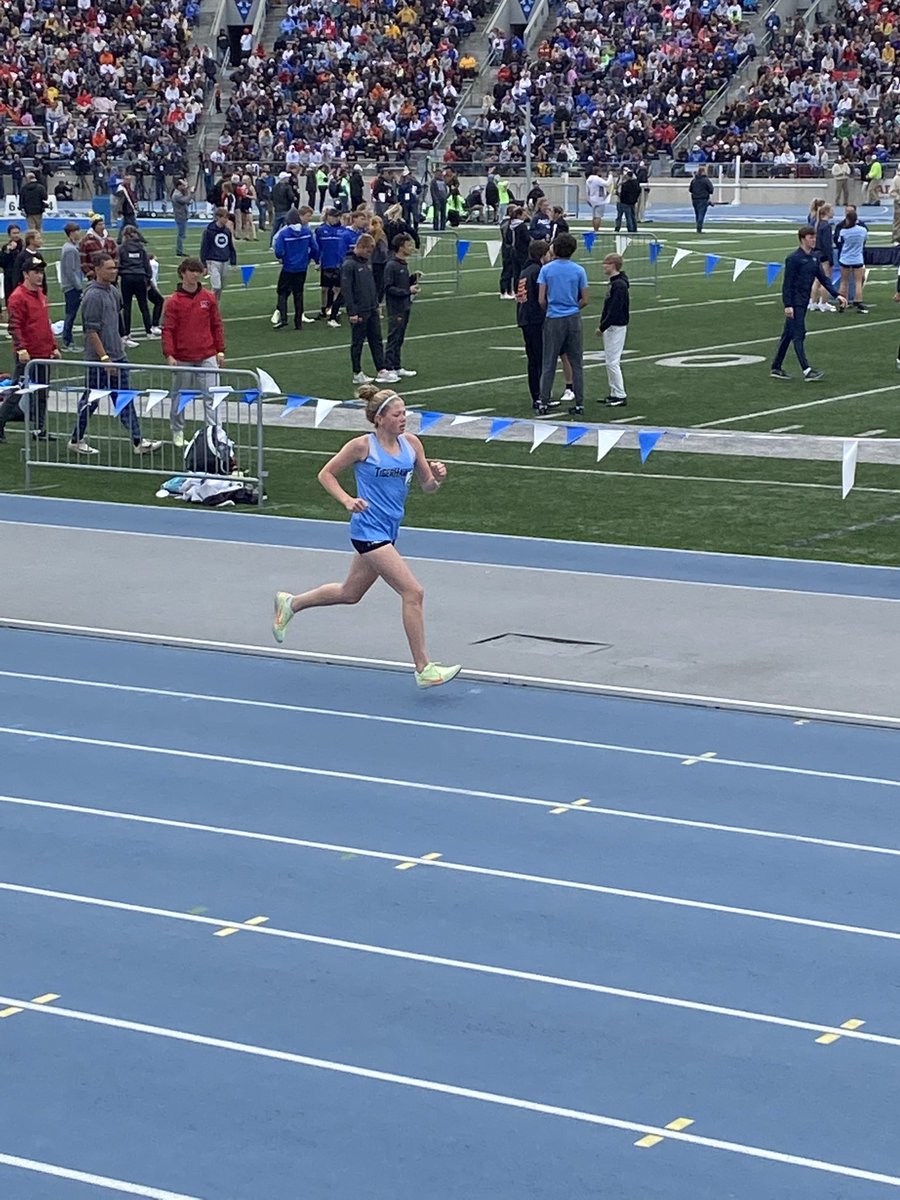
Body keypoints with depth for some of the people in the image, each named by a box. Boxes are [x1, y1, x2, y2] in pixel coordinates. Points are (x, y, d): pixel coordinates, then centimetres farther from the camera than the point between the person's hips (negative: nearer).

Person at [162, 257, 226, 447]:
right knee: (179, 396, 11)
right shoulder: (173, 302, -4)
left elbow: (217, 325, 10)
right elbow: (168, 330, -5)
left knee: (211, 396, -5)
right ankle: (177, 432, 26)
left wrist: (220, 351, 9)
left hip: (207, 356, 1)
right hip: (183, 358, -1)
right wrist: (169, 355, -14)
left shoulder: (209, 298, 4)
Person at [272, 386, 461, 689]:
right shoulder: (363, 446, -11)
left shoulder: (411, 443, 4)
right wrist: (347, 501, -17)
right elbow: (326, 474, -2)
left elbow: (426, 485, 10)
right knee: (413, 591, -15)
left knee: (350, 593, 23)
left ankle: (289, 603, 45)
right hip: (369, 530, -8)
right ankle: (423, 669, -10)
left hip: (387, 531, 8)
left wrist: (437, 477, -13)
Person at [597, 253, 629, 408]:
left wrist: (602, 327, -19)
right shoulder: (614, 283, 13)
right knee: (611, 362, 13)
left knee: (613, 362, -8)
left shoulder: (619, 285, -18)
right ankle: (615, 394, 18)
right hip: (610, 327, 10)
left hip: (616, 327, -10)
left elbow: (615, 311, -23)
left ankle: (620, 396, -5)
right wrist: (602, 326, 11)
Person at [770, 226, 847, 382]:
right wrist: (788, 305, -20)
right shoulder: (793, 259, -13)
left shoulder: (813, 258, 11)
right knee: (798, 336, -10)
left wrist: (837, 295, 3)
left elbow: (823, 279, 13)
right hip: (794, 303, -9)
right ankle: (807, 371, -15)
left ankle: (776, 368, 20)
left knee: (788, 335, 13)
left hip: (803, 302, 9)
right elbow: (787, 283, -15)